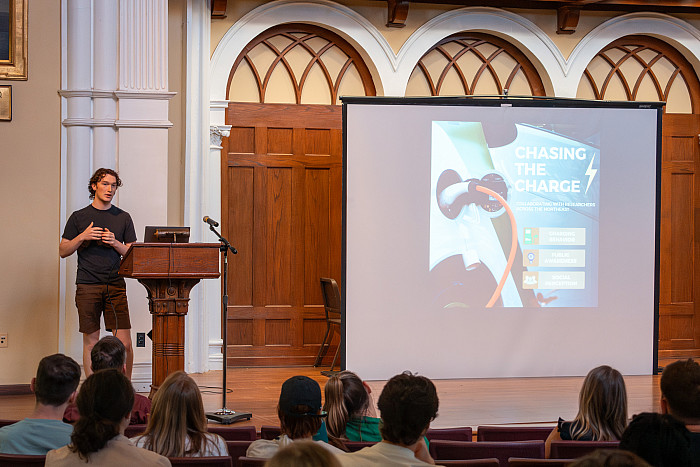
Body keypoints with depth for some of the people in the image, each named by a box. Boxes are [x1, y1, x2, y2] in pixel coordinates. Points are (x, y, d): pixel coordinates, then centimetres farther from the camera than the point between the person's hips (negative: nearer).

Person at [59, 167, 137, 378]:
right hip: (87, 287, -1)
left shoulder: (123, 217, 11)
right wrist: (82, 237, -8)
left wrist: (115, 243, -8)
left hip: (115, 285, 1)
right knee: (91, 341, 2)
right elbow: (63, 251, 8)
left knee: (124, 343, -5)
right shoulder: (79, 217, 8)